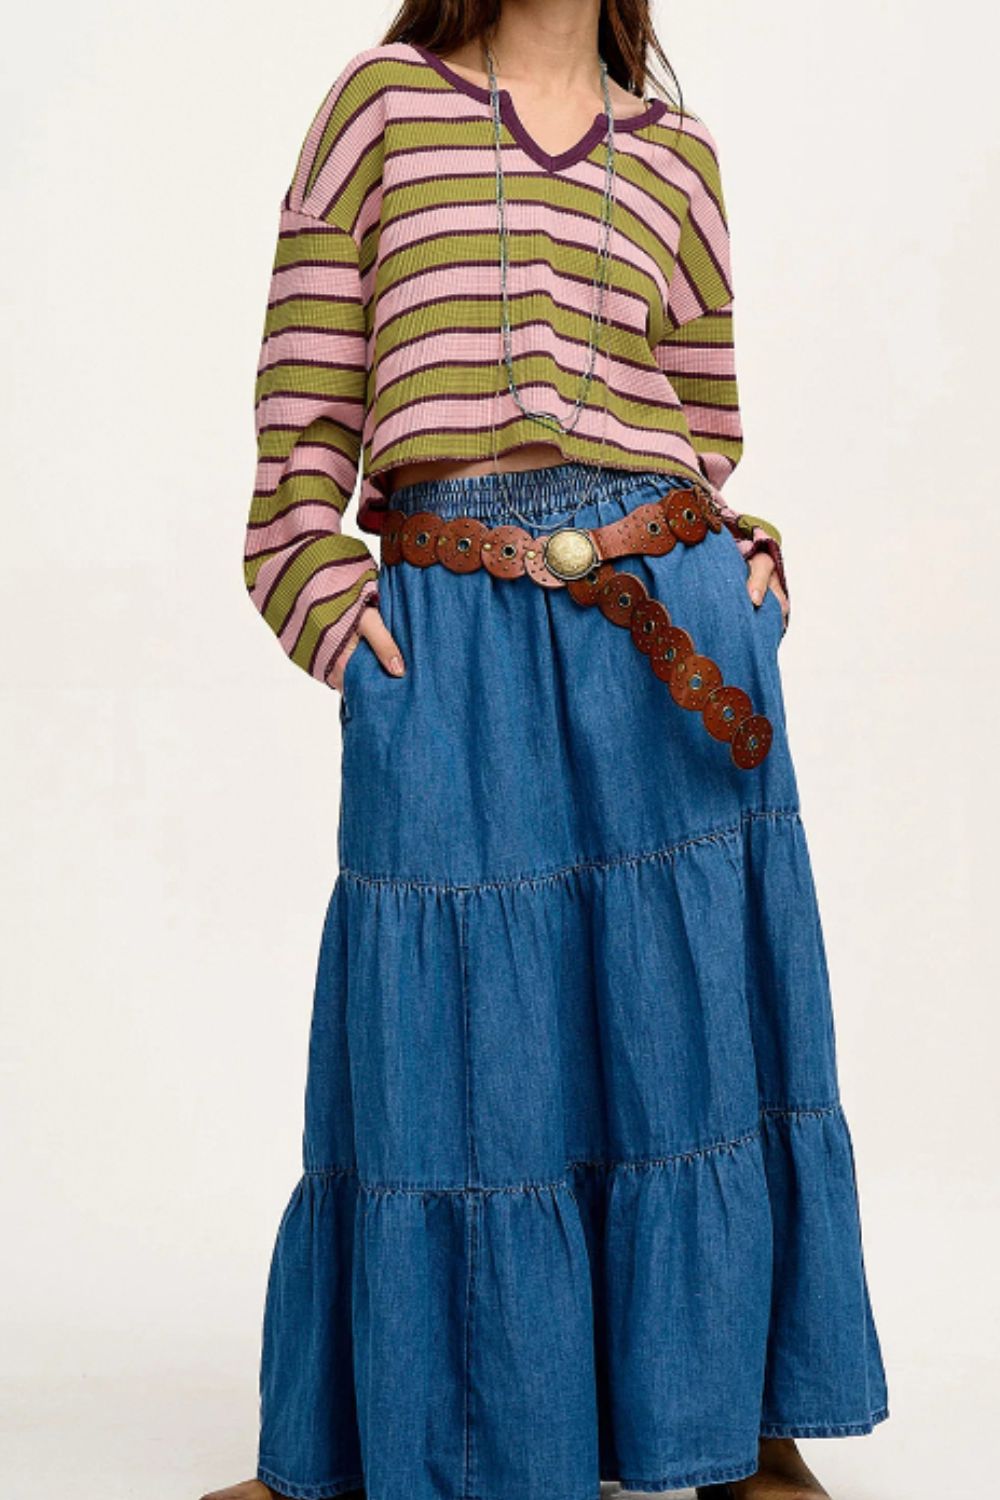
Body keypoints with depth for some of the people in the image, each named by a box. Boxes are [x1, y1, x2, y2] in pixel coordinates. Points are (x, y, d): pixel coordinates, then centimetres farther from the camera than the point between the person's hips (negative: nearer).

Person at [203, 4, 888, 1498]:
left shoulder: (675, 150, 14)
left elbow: (708, 420, 16)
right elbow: (309, 380, 4)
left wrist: (740, 587, 3)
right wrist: (330, 604, -4)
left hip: (666, 628, 2)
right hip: (449, 645, -2)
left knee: (694, 1013, 5)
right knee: (450, 1030, 3)